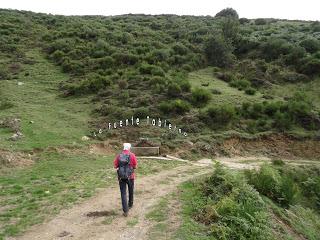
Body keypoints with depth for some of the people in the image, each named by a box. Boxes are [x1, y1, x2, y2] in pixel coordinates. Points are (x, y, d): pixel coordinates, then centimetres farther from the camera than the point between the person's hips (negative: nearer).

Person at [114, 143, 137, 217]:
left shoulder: (119, 156, -2)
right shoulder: (132, 155, -9)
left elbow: (115, 166, -1)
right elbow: (135, 166, -6)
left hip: (121, 177, 1)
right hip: (130, 177, -1)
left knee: (123, 193, 5)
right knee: (131, 191, 21)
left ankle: (125, 210, -2)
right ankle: (130, 205, 39)